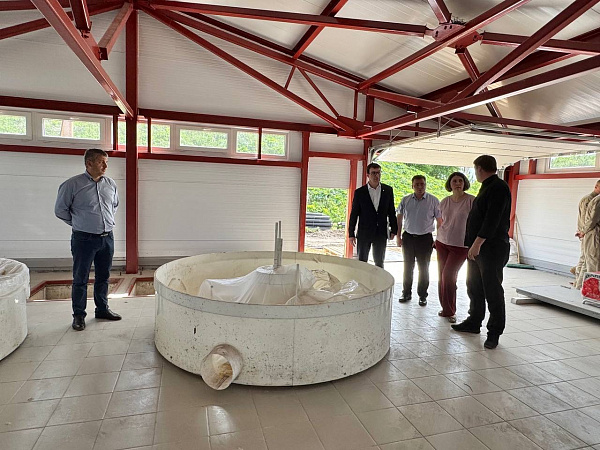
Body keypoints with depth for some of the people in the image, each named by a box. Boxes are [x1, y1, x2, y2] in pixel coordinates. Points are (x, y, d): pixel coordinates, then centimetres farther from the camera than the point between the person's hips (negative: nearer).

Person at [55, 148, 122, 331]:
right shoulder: (73, 184, -8)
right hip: (84, 239, -4)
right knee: (80, 279, 5)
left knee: (103, 277, 14)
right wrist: (77, 224, 5)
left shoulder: (111, 184, 6)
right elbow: (60, 209, 1)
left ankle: (102, 309, 28)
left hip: (107, 238, 5)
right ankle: (79, 315, 17)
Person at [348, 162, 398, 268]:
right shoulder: (359, 192, -4)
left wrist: (393, 230, 7)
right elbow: (353, 214, -2)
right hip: (364, 234, -2)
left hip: (381, 234, 2)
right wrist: (351, 234, -2)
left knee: (379, 263, 12)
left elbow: (391, 212, 8)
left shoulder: (388, 190, 3)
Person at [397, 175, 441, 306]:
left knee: (424, 268, 6)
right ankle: (406, 293, 23)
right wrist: (398, 236, 5)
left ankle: (422, 295, 19)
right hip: (408, 237, 2)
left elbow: (439, 221, -2)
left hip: (425, 238, -2)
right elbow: (400, 218, 9)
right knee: (408, 267, 11)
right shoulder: (405, 200, 3)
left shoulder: (433, 201, -5)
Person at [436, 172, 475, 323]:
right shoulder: (444, 202, 7)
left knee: (449, 276, -10)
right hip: (442, 243, 5)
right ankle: (446, 308, 20)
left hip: (461, 245, -5)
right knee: (442, 276, 6)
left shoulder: (471, 201, -7)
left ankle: (450, 311, 6)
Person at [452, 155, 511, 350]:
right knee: (474, 287, 16)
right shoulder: (487, 187, 18)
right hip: (477, 248, 10)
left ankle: (494, 332, 9)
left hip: (492, 248, -10)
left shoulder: (498, 188, -13)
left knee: (492, 290, -1)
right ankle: (474, 322, 29)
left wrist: (477, 243, -23)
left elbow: (492, 220, -22)